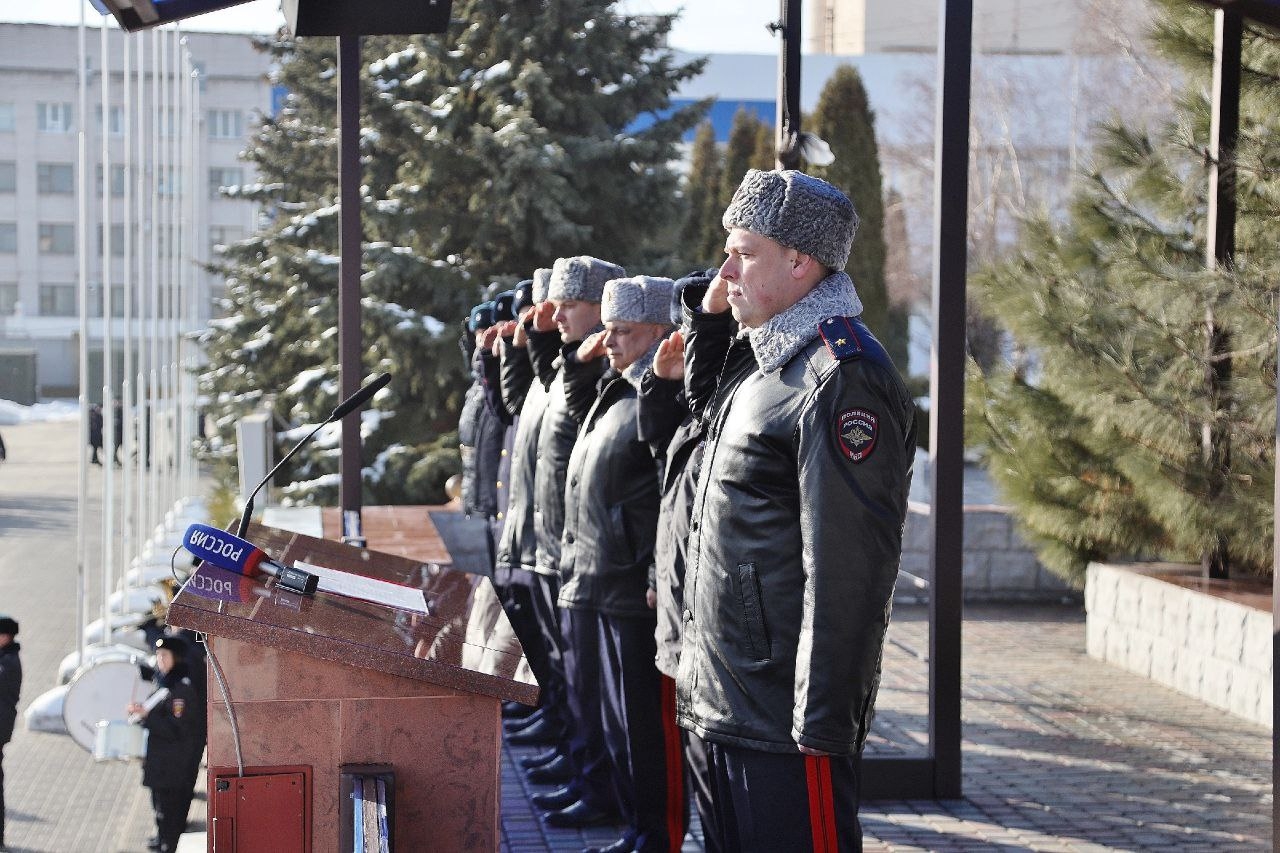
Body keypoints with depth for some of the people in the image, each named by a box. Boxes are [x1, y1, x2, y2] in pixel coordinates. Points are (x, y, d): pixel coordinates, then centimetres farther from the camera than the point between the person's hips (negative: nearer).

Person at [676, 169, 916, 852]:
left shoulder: (843, 379, -17)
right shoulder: (756, 360, 13)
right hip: (724, 705, 10)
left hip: (784, 718, -10)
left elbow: (847, 570, -22)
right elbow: (704, 406, 37)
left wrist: (823, 724, -23)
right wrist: (708, 314, 18)